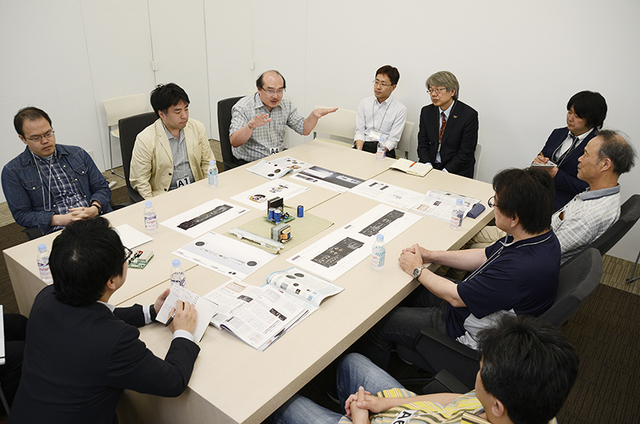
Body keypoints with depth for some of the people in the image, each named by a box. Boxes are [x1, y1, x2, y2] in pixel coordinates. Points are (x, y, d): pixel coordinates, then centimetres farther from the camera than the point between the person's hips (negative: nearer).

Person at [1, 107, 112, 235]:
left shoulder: (78, 154, 17)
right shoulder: (12, 171, 8)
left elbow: (102, 188, 16)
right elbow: (21, 215, 4)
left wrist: (95, 208, -7)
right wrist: (61, 219, -12)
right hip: (56, 232, -3)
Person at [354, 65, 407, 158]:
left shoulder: (400, 109, 1)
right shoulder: (364, 103, 13)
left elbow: (393, 140, -4)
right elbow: (359, 131, 8)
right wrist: (359, 151, -10)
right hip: (364, 145, 3)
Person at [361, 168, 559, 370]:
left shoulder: (523, 269, -38)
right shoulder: (542, 236, -9)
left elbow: (457, 297, -26)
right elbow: (486, 256, 6)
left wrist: (418, 270, -10)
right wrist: (432, 256, 2)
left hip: (470, 335, -9)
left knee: (379, 323, 2)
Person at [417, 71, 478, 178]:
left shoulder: (469, 115, -8)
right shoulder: (426, 112, 7)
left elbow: (466, 153, -9)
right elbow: (422, 144, 8)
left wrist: (445, 172, -18)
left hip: (456, 172, -4)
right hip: (430, 169, 4)